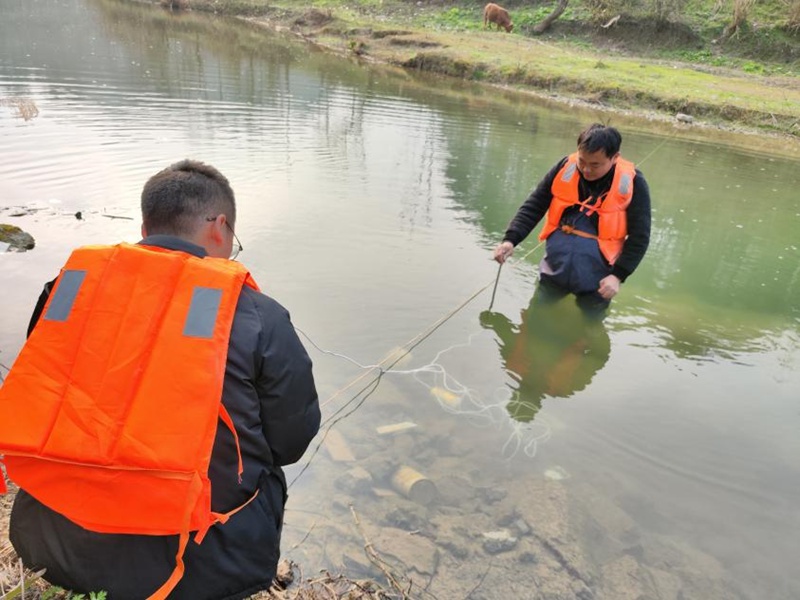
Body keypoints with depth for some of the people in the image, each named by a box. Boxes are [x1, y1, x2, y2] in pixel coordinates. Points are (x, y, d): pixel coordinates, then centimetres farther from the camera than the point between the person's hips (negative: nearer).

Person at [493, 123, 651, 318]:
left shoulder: (632, 183, -12)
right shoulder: (565, 168, -6)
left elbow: (639, 237, -7)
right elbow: (533, 206, -3)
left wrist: (618, 275, -16)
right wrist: (511, 240, -17)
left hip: (596, 279, -3)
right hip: (555, 269, 3)